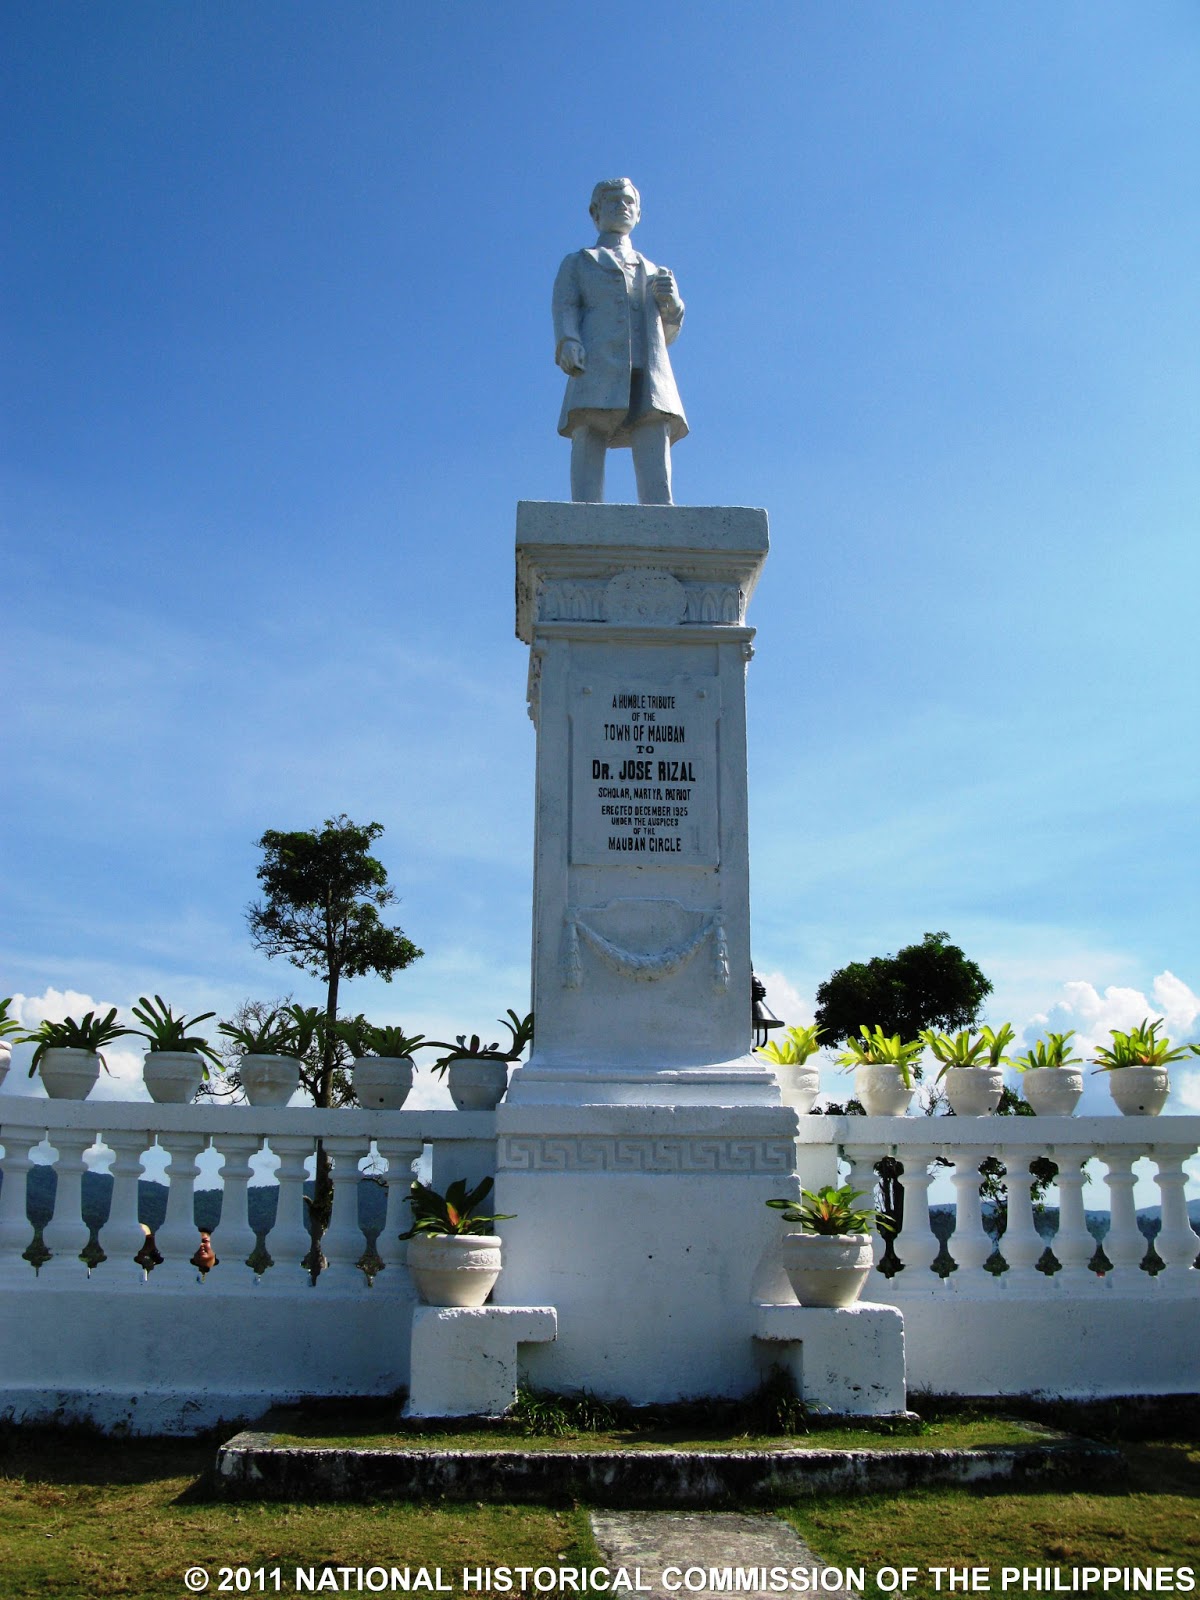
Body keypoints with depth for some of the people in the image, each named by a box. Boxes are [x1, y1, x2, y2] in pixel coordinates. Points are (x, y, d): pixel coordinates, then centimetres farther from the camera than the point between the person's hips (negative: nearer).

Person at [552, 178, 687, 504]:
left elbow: (667, 333, 28)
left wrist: (671, 301, 5)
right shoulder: (576, 264, 26)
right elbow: (564, 312, 9)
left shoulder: (653, 272, 35)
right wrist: (569, 346, -14)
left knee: (657, 492, -18)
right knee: (586, 491, -19)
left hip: (649, 376, 3)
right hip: (598, 371, -3)